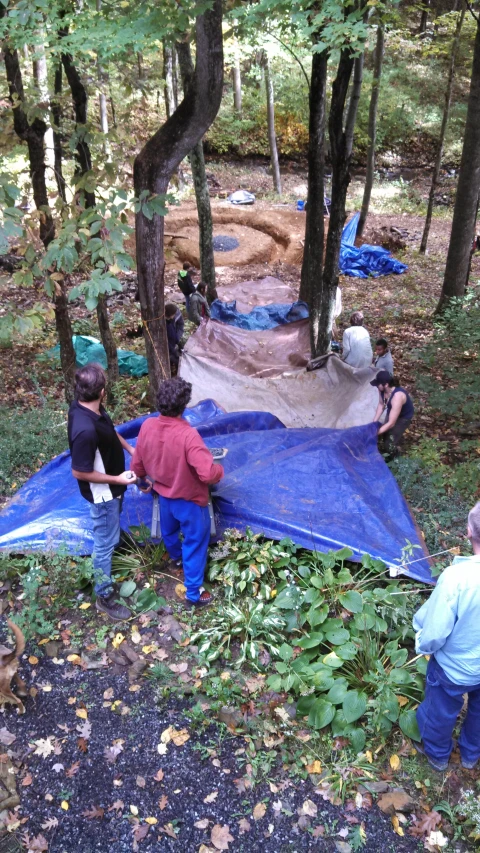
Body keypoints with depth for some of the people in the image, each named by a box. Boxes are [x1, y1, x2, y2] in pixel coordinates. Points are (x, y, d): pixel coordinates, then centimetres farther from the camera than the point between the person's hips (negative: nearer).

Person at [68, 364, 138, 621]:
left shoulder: (86, 405, -12)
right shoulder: (85, 430, -40)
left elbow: (109, 429, 9)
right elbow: (79, 472, -28)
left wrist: (129, 448, 8)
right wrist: (117, 479, -21)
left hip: (111, 485, 8)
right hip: (102, 492, -8)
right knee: (105, 542, 8)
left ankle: (115, 540, 65)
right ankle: (104, 597, 25)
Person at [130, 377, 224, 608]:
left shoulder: (147, 426, -18)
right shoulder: (188, 435, -36)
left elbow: (137, 464, -3)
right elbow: (208, 473, -38)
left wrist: (142, 480, 18)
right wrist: (220, 470, -14)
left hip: (164, 494, 6)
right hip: (189, 499, -6)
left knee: (169, 528, 34)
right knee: (195, 543, 14)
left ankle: (175, 556, 65)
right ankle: (193, 594, 28)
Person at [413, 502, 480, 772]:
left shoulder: (457, 576, -39)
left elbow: (434, 634, -29)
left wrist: (423, 645, -7)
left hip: (454, 668, -3)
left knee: (441, 712, 27)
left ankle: (437, 754, 54)